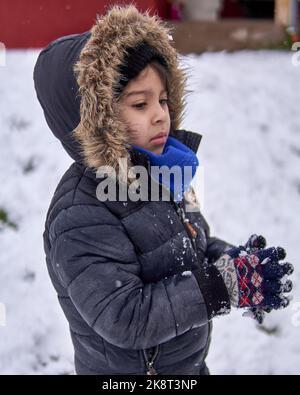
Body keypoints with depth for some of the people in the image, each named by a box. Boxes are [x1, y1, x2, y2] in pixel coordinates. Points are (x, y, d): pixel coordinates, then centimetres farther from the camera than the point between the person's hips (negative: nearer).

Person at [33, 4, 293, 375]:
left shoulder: (157, 169, -3)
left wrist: (231, 260, -12)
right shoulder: (80, 217, -28)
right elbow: (123, 319, -31)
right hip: (127, 368, -7)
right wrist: (227, 284, -32)